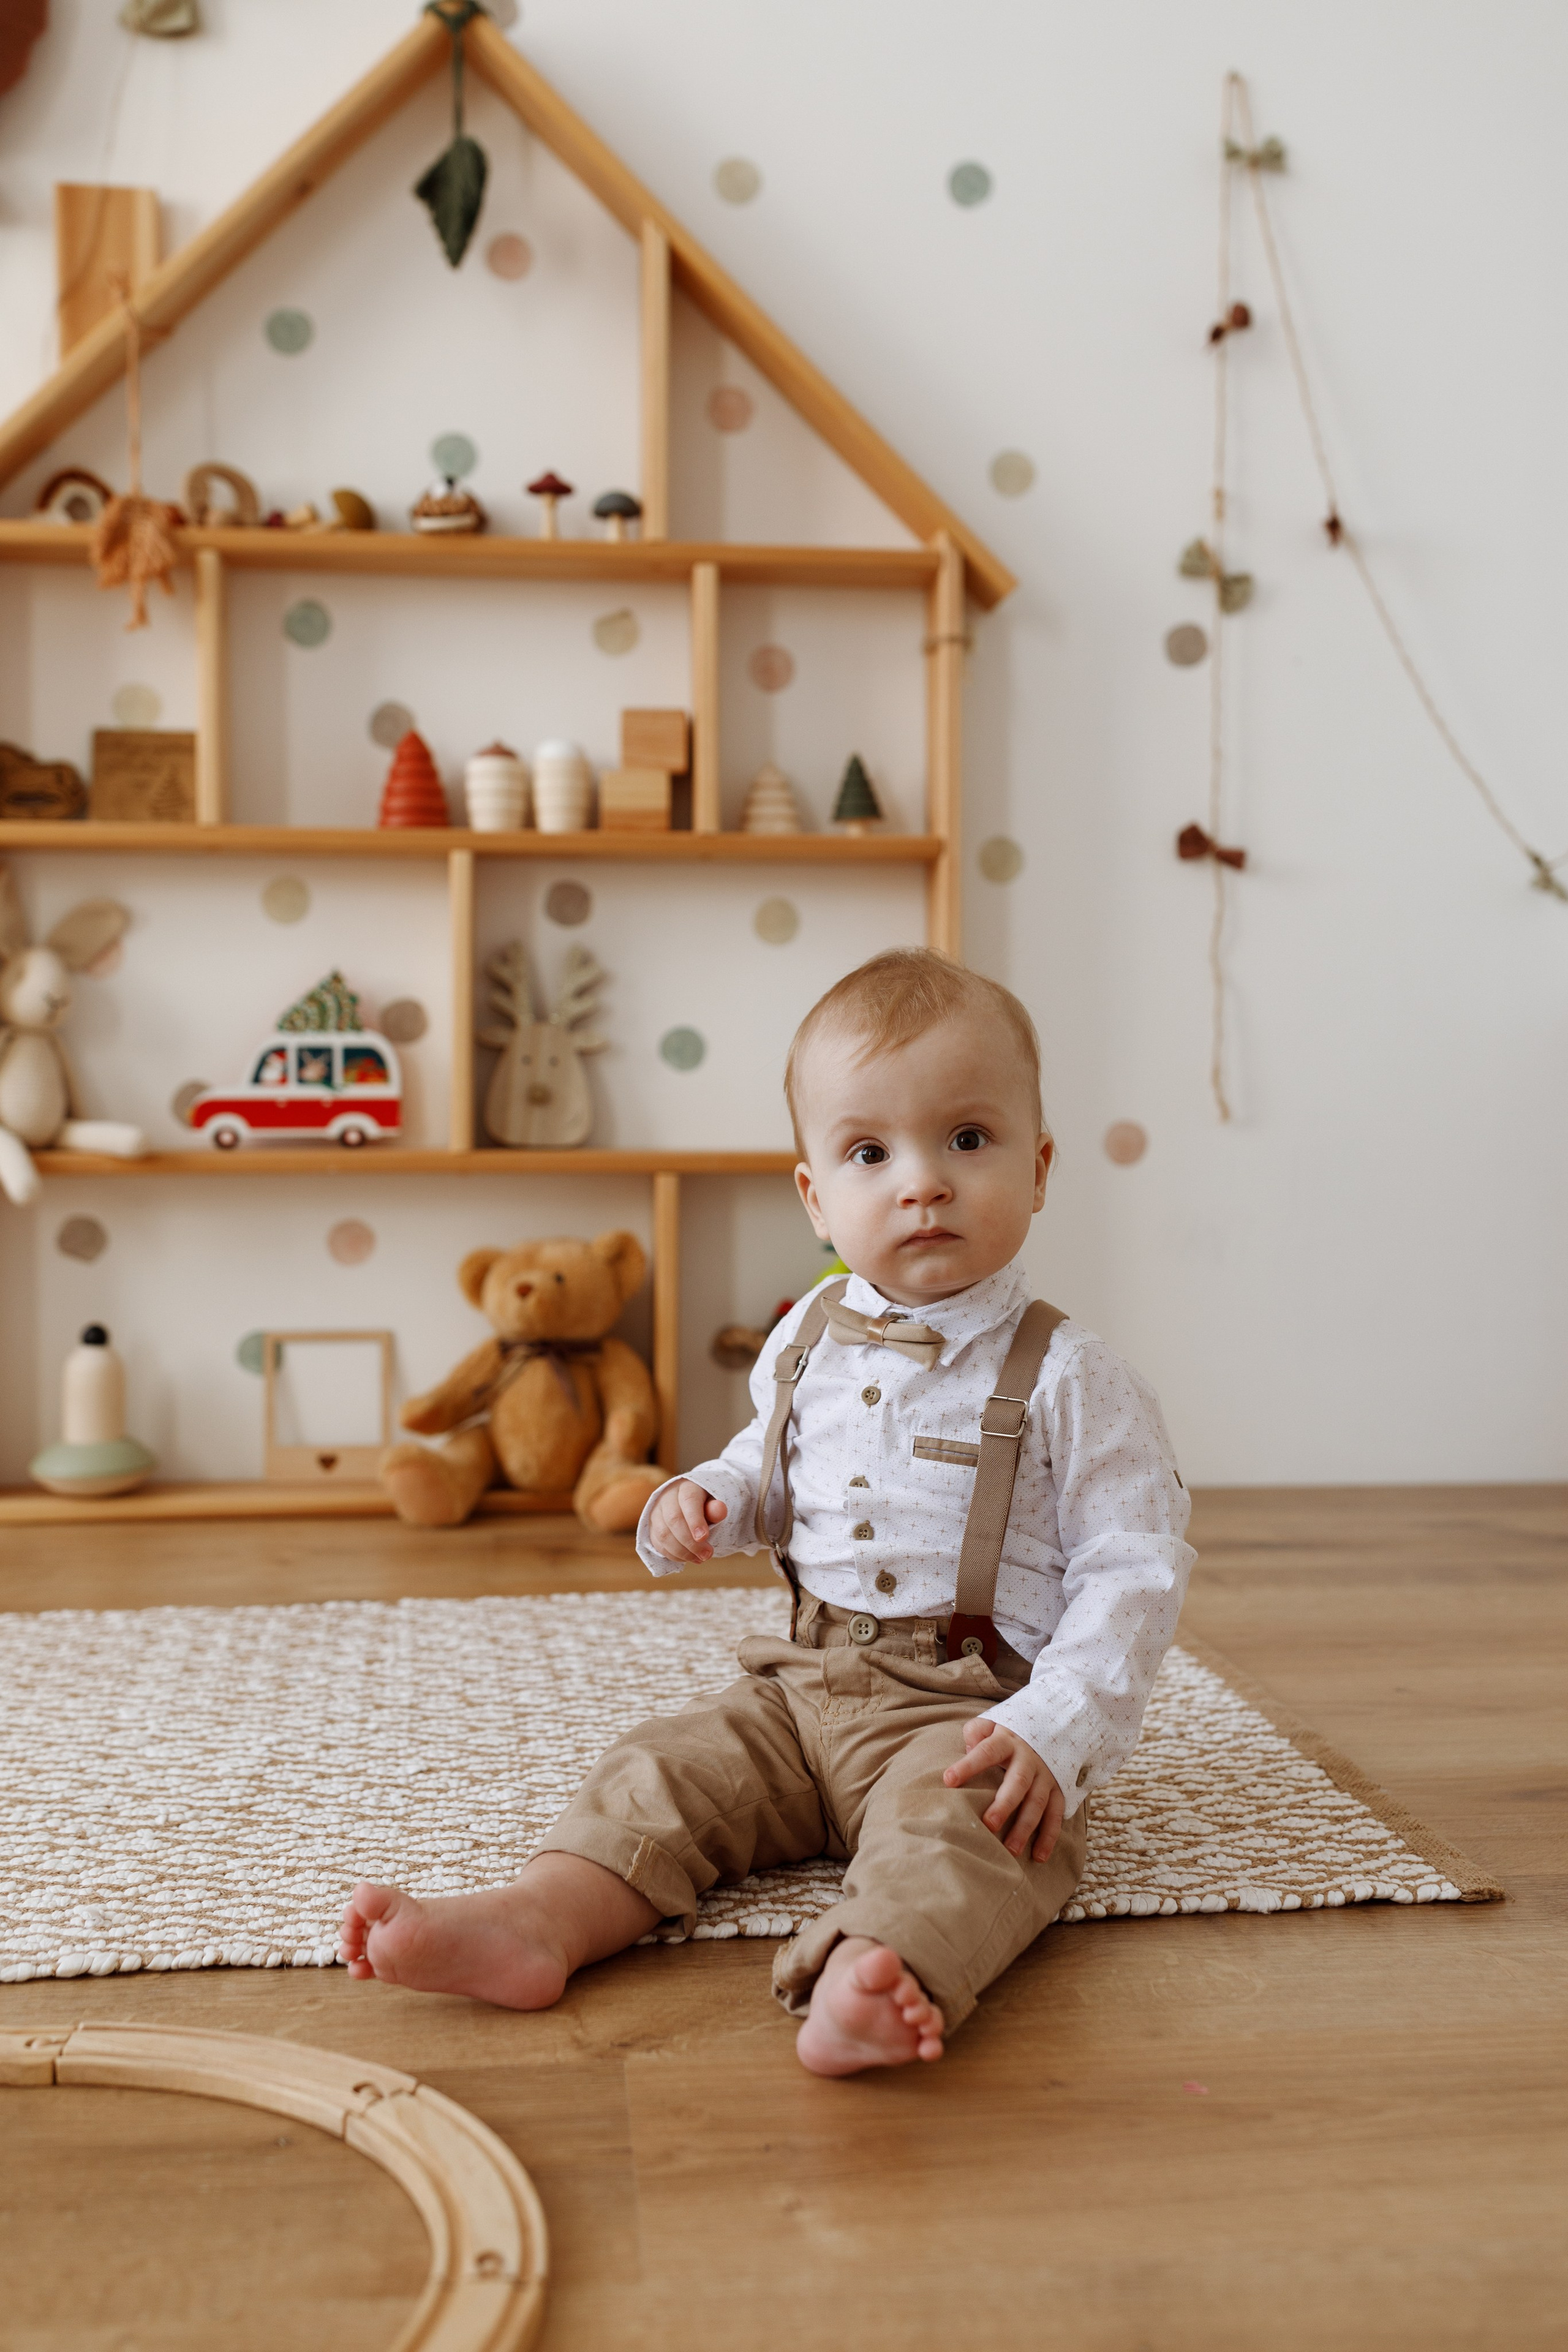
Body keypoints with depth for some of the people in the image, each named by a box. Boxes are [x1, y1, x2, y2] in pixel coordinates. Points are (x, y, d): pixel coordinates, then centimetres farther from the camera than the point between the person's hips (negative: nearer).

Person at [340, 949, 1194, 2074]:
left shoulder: (1067, 1378, -10)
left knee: (955, 1816, -34)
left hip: (968, 1709, -6)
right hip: (803, 1687, 6)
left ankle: (876, 1977, -59)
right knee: (667, 1767, -11)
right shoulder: (808, 1342, 7)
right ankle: (538, 1920, -27)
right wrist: (707, 1500, 3)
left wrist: (1057, 1727, -23)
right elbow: (773, 1468, 27)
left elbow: (1134, 1570, -11)